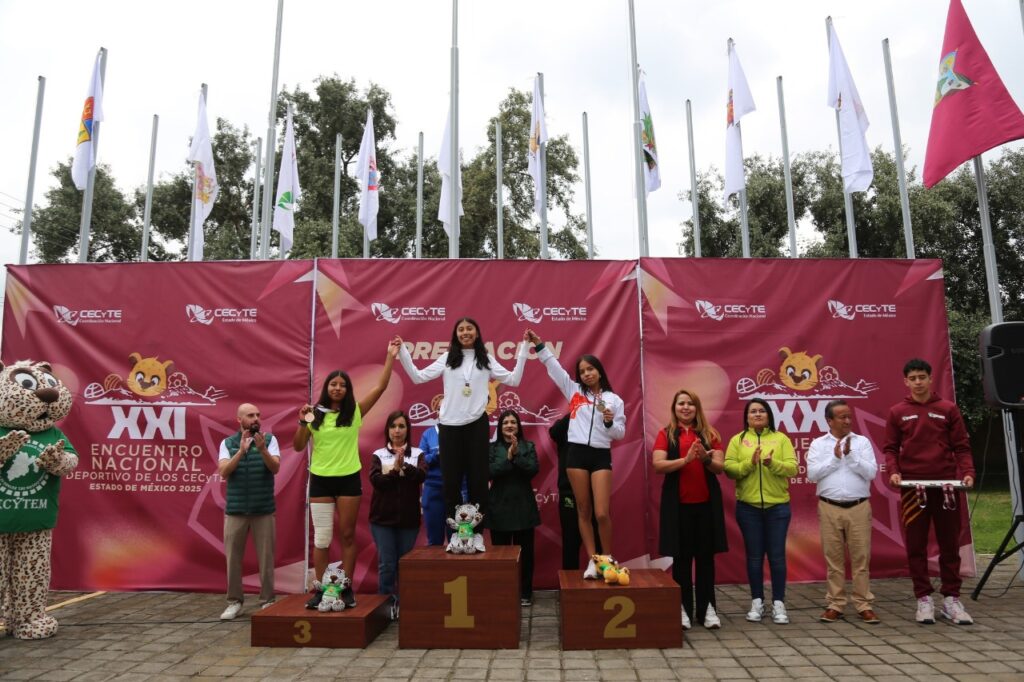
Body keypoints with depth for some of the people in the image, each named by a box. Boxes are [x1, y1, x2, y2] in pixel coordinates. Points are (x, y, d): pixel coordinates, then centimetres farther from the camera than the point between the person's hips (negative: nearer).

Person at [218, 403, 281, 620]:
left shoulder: (270, 439, 0)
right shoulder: (227, 443, 4)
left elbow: (275, 468, -11)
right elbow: (223, 472, -9)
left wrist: (262, 449, -27)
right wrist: (241, 451, -22)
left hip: (264, 509, -1)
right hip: (235, 509, 1)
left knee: (266, 557, 3)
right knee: (233, 557, 6)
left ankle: (267, 601, 12)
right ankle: (234, 601, 19)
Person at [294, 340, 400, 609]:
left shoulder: (355, 412, 0)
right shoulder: (315, 414, 0)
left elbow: (381, 387, -6)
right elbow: (298, 447, 2)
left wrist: (390, 357, -8)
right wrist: (303, 422, -13)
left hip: (349, 480, 0)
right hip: (320, 480, 0)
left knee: (347, 535, 7)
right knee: (322, 538, 4)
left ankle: (346, 589, 16)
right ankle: (320, 589, 14)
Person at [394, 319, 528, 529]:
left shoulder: (486, 360, 7)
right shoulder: (447, 358, 7)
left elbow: (513, 380, 4)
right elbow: (418, 377, 4)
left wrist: (523, 351, -1)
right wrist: (403, 352, -2)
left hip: (477, 424, 0)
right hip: (449, 425, 0)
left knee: (478, 477, 5)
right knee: (451, 479, 5)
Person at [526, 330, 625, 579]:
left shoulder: (614, 400, 7)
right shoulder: (574, 391, 9)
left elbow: (620, 433, 7)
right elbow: (554, 367, 7)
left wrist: (610, 422, -13)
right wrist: (539, 345, 2)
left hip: (602, 456, -1)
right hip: (577, 454, 2)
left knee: (602, 513, -7)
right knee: (583, 511, 5)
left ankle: (608, 560, 13)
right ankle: (592, 561, 14)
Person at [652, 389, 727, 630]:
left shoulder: (709, 433, 8)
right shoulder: (666, 434, 2)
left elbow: (720, 467, 1)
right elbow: (658, 465, -10)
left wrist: (706, 458, -20)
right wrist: (686, 459, -23)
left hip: (706, 501, 2)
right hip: (678, 503, -2)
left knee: (706, 555, 8)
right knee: (681, 556, 5)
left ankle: (707, 608, 17)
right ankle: (683, 609, 13)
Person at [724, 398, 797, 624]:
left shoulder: (781, 438, 4)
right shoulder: (737, 440, 4)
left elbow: (792, 468, -5)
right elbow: (729, 469, -6)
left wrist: (773, 464, -24)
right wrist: (749, 464, -22)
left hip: (778, 506, 0)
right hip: (748, 507, 0)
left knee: (777, 555, 4)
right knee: (754, 556, 7)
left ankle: (778, 603, 14)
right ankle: (757, 602, 18)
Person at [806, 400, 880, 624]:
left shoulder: (862, 442, 6)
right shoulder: (818, 444, 4)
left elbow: (871, 472, -4)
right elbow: (812, 474, -6)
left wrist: (851, 455, -13)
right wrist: (835, 458, -10)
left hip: (859, 507, 1)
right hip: (830, 508, 0)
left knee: (861, 556, 4)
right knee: (833, 557, 5)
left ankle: (864, 605, 13)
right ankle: (835, 604, 13)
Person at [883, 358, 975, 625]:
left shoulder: (948, 409, 5)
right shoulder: (897, 412, 5)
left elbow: (961, 446, 5)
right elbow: (890, 448, 6)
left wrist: (967, 472, -10)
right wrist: (893, 471, -11)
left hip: (946, 485, 0)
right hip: (912, 486, 0)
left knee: (950, 544, 7)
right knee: (916, 545, 3)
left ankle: (951, 599, 17)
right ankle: (924, 599, 12)